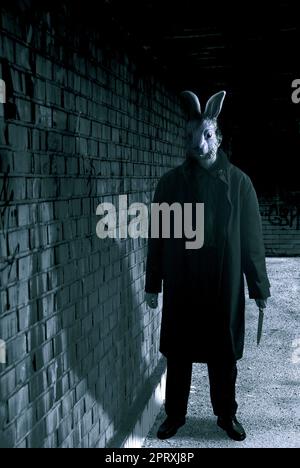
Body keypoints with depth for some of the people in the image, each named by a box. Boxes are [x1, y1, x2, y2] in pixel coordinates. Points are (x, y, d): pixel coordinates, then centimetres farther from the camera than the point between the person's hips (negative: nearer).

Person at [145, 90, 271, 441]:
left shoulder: (238, 182, -3)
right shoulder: (170, 182, -1)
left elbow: (251, 238, -1)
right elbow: (157, 237, 3)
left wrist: (259, 287, 0)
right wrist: (153, 284, 2)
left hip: (224, 287, 0)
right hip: (180, 287, 1)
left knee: (223, 355, 12)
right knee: (177, 353, 11)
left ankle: (226, 415, 32)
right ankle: (174, 415, 30)